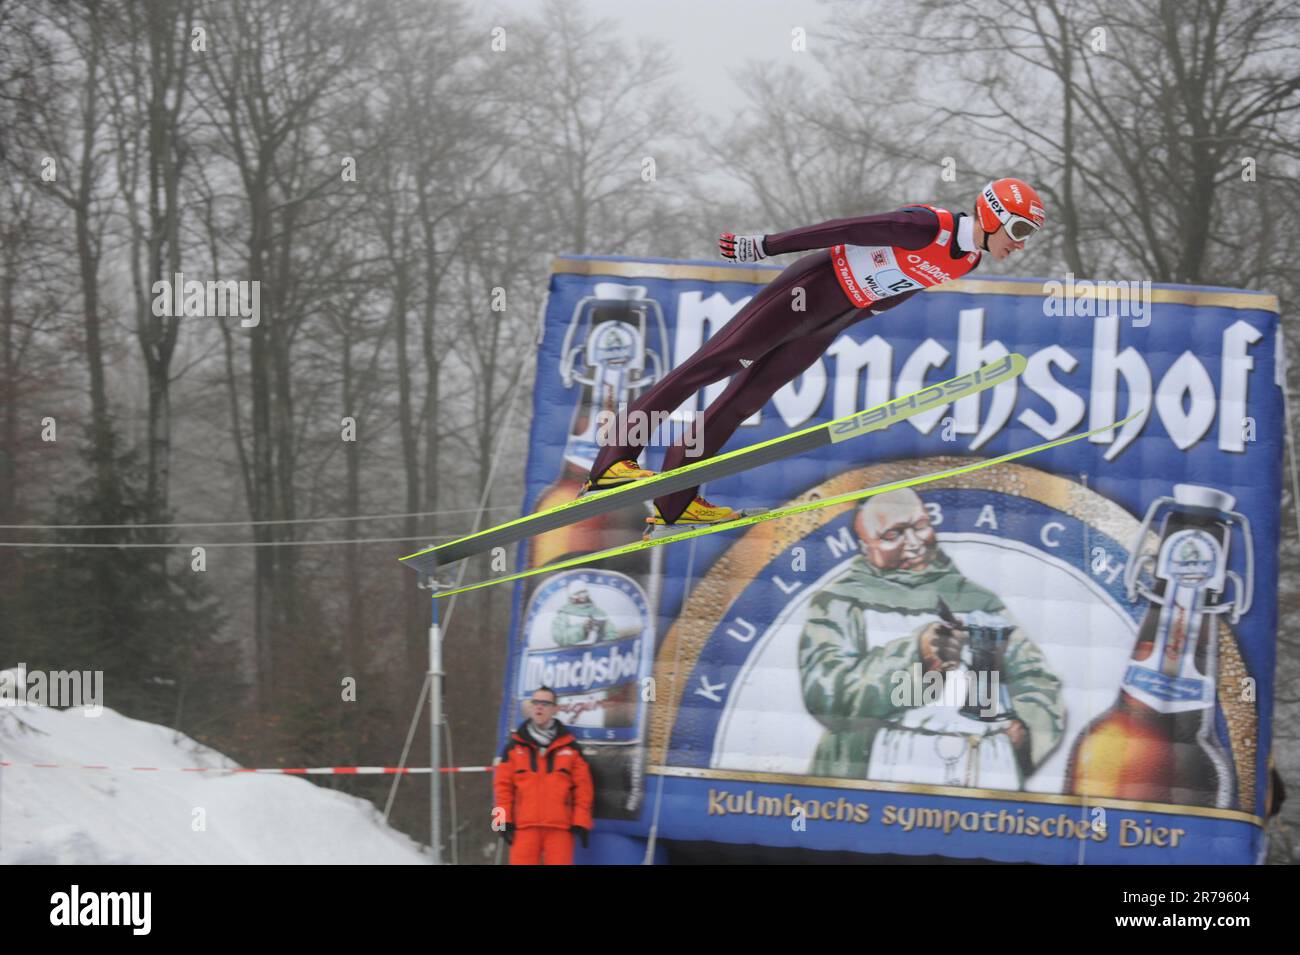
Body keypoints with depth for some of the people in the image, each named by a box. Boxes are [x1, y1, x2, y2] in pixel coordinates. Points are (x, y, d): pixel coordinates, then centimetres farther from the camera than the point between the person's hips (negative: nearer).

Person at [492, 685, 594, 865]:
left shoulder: (569, 745, 9)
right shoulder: (515, 745, 10)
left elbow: (582, 785, 7)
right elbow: (502, 783, 8)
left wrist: (581, 822, 0)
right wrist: (504, 820, -1)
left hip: (560, 827, 0)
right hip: (524, 825, 0)